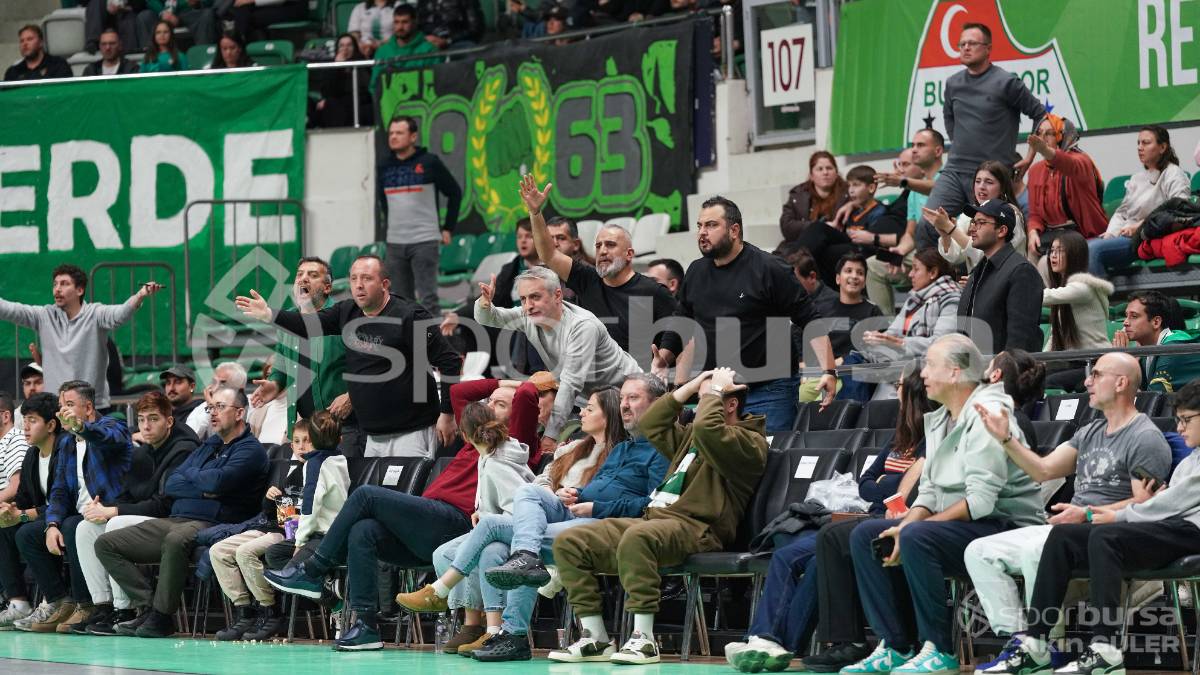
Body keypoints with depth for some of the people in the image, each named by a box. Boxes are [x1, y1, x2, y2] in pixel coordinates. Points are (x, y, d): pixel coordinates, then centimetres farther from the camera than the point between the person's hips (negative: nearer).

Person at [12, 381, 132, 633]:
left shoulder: (111, 426, -4)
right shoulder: (66, 442, 18)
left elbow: (110, 438, -32)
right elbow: (59, 490, 13)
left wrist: (81, 427, -53)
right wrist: (52, 525, -6)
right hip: (78, 516, 8)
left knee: (72, 527, -34)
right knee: (26, 535, -3)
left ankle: (85, 607, -24)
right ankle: (59, 602, -3)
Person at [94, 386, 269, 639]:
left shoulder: (250, 450, 0)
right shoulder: (207, 446, 25)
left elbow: (218, 481, -17)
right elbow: (170, 485, 14)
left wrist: (191, 474, 4)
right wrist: (203, 490, -4)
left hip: (211, 524, -9)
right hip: (175, 520, 9)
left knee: (175, 540, -43)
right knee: (106, 543, -1)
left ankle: (162, 617, -29)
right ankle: (147, 607, -13)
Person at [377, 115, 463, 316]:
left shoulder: (429, 163, -4)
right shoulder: (385, 166, 8)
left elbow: (455, 193, 4)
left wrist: (448, 228, 2)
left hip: (425, 241, -5)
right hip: (395, 242, 5)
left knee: (427, 299, -11)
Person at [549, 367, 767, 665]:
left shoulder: (748, 442, -2)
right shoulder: (690, 437, 28)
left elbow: (706, 428, -20)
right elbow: (651, 425, 28)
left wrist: (714, 390, -3)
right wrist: (691, 387, 24)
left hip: (696, 529, -9)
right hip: (655, 518, 9)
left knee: (636, 537, -42)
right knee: (569, 542, -5)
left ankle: (644, 639, -38)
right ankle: (595, 639, -9)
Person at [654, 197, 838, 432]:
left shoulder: (769, 269, -7)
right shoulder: (696, 273, 12)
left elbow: (811, 321, -8)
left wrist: (828, 371, -17)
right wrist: (663, 358, 7)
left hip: (767, 392, -6)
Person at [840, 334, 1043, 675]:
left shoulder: (986, 415, -15)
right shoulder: (939, 420, 15)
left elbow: (981, 500, -23)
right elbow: (929, 490, 15)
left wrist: (910, 530, -21)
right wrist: (907, 524, -7)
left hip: (1003, 525, -10)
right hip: (954, 525, 10)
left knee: (917, 538, -33)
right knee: (865, 535, -1)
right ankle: (896, 646, -5)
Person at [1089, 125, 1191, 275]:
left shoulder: (1174, 175, -1)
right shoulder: (1137, 178, 24)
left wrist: (1140, 226, -18)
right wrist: (1111, 233, 2)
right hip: (1125, 236, 8)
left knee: (1093, 249, -29)